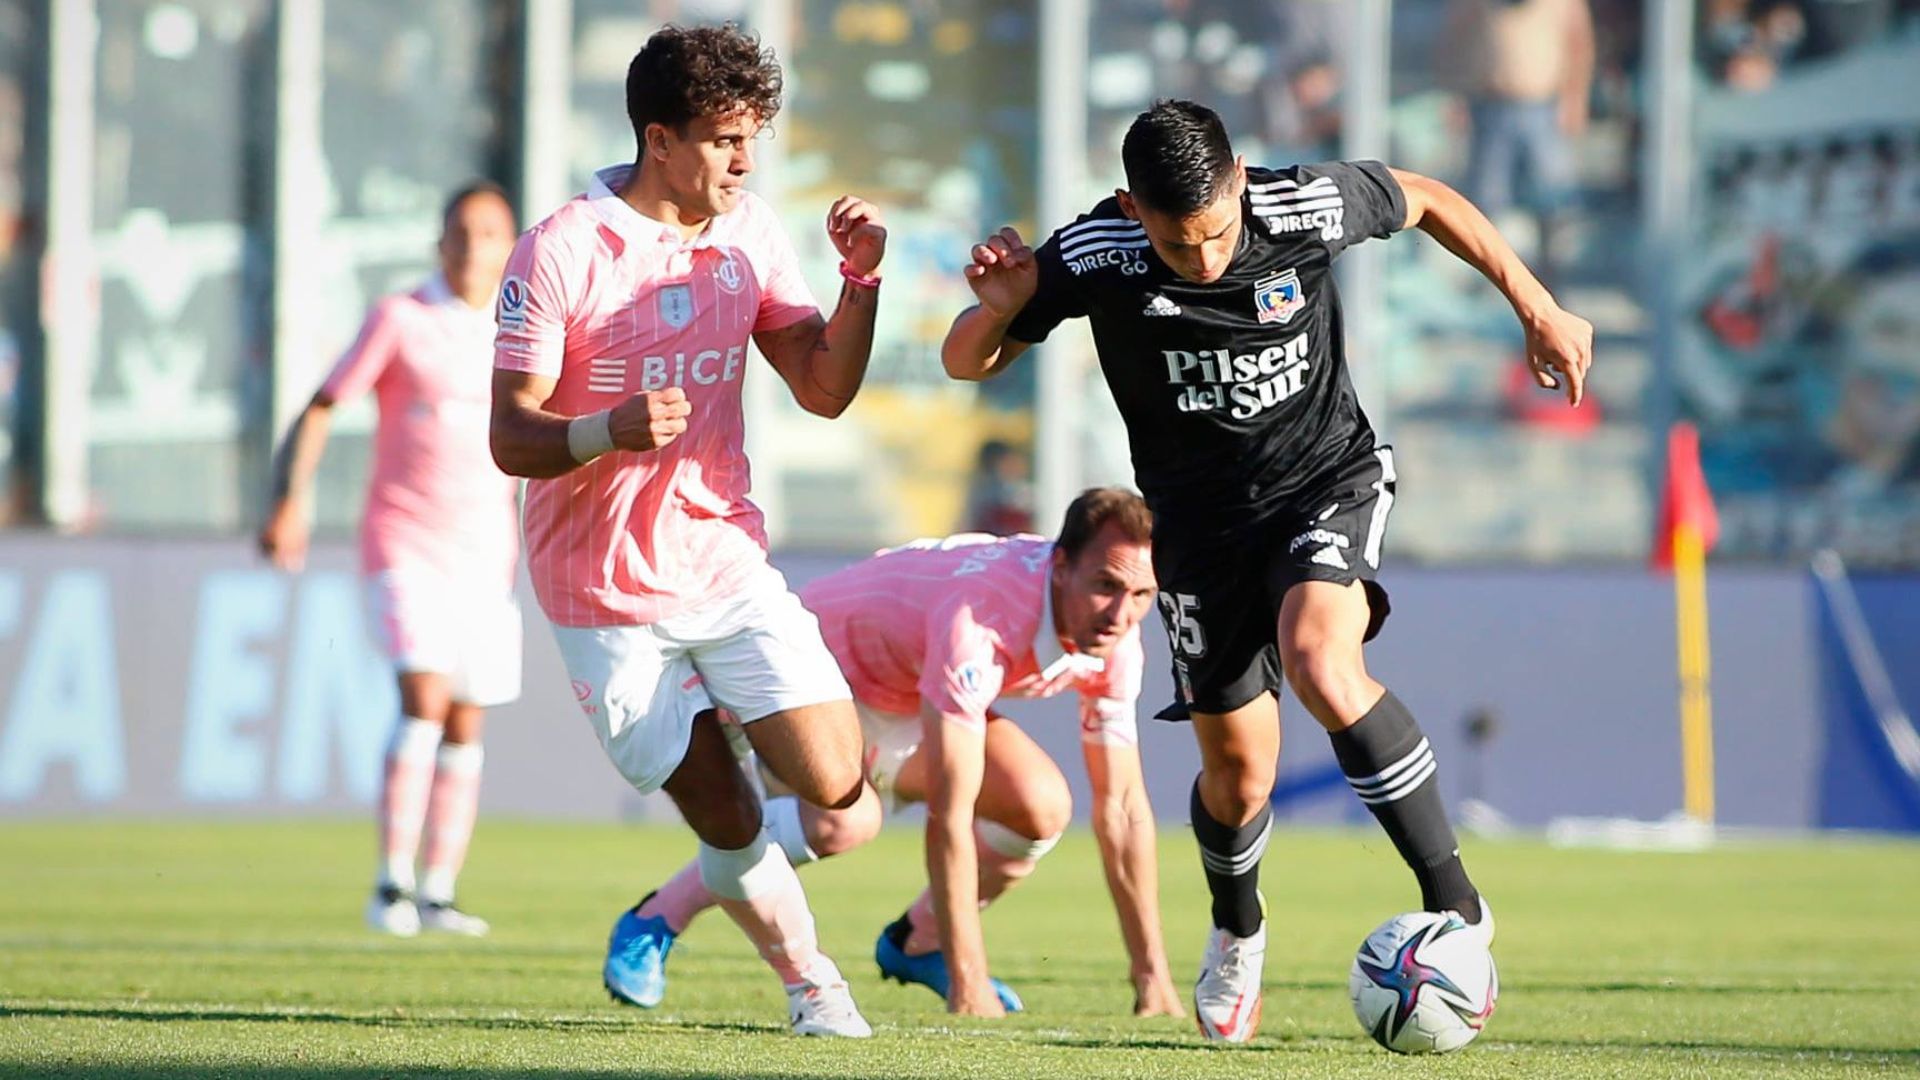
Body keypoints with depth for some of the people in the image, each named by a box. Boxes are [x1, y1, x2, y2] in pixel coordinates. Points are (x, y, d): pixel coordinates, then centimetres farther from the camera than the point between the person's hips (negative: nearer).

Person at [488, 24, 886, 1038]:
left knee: (837, 789, -8)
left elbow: (824, 388, 4)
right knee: (729, 822, -3)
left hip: (729, 564, 5)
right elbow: (511, 437, -15)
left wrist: (860, 278, -12)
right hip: (608, 592, -5)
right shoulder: (559, 253, -14)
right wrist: (611, 432, -34)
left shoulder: (748, 232, 4)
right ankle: (809, 976, 23)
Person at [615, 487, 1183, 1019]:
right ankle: (657, 919, -16)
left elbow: (1122, 806, -8)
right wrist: (969, 988, -39)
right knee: (844, 817, -36)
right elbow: (949, 814, -40)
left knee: (1042, 806, -14)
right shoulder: (980, 620, -40)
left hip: (907, 704, 7)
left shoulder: (1112, 631, -17)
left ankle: (917, 943, 11)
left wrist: (1152, 976, -11)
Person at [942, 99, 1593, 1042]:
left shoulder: (1308, 206, -20)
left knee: (1321, 663, -31)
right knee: (1237, 768, 4)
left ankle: (1454, 904, -22)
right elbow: (967, 364, -7)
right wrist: (997, 304, -30)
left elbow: (1425, 200, 2)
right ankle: (1236, 933, 39)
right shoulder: (1093, 257, -20)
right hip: (1200, 516, 2)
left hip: (1327, 479, -2)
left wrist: (1538, 309, 5)